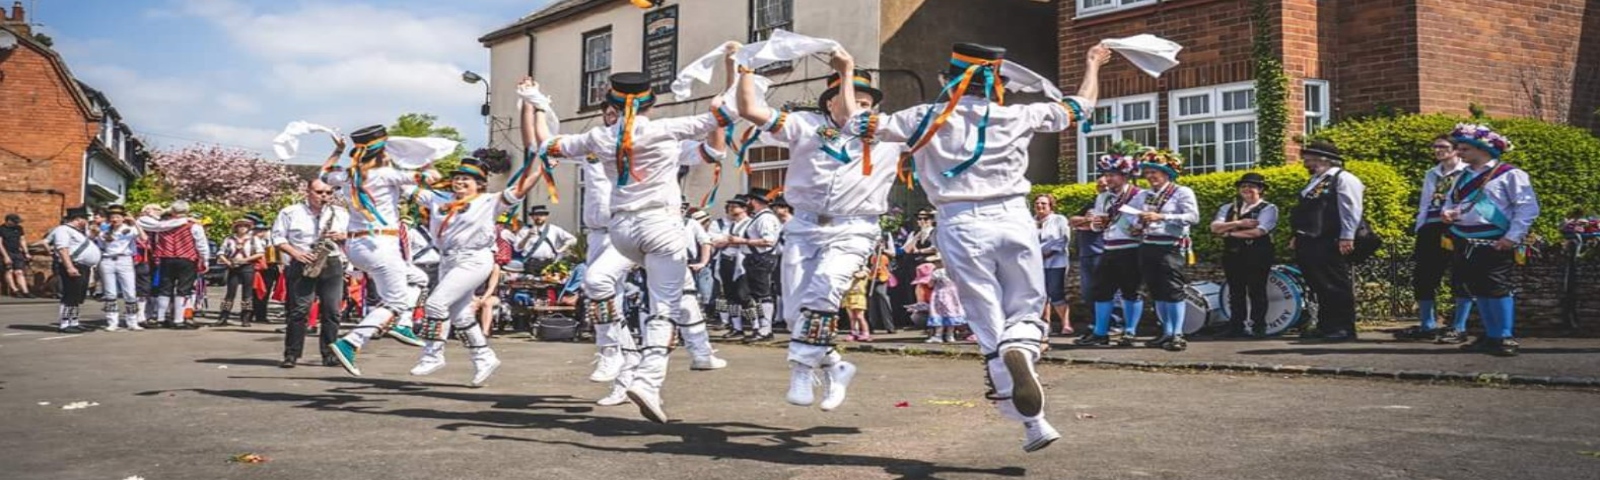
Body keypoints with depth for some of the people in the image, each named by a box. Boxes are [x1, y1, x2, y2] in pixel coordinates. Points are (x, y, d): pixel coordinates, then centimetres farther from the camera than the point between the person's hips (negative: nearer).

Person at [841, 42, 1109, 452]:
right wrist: (1094, 64, 42)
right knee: (1025, 311, 15)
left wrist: (847, 77, 27)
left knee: (990, 330, 4)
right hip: (1013, 218, 1)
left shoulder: (926, 119, 5)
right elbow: (1081, 106, 23)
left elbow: (857, 123, 10)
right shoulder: (1017, 117, 9)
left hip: (961, 226, 0)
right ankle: (1020, 348, -21)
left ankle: (1034, 423, -4)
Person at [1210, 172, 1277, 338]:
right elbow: (1215, 227, 1)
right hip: (1232, 254, 5)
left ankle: (1258, 327, 3)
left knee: (1256, 291, -2)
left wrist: (1229, 232, -7)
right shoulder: (1229, 208, 16)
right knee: (1235, 292, 6)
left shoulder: (1268, 208, 0)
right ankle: (1236, 327, 11)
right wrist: (1239, 223, -12)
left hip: (1257, 255, -5)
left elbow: (1258, 231, -15)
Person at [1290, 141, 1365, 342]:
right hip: (1311, 243, 9)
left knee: (1337, 287, -5)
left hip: (1330, 244, -9)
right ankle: (1325, 327, 18)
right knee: (1320, 287, 12)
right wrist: (1299, 236, 19)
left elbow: (1350, 210, -14)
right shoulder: (1316, 181, 21)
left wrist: (1347, 238, -20)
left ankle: (1345, 329, -2)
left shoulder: (1343, 179, -6)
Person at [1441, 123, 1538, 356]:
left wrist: (1513, 236, -15)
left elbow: (1528, 207, -8)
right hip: (1465, 243, 7)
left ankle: (1506, 337, -1)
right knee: (1477, 290, 9)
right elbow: (1451, 201, 26)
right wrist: (1447, 213, 2)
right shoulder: (1464, 177, 16)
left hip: (1494, 244, -7)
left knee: (1497, 289, -8)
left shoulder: (1509, 174, -5)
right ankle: (1491, 335, 18)